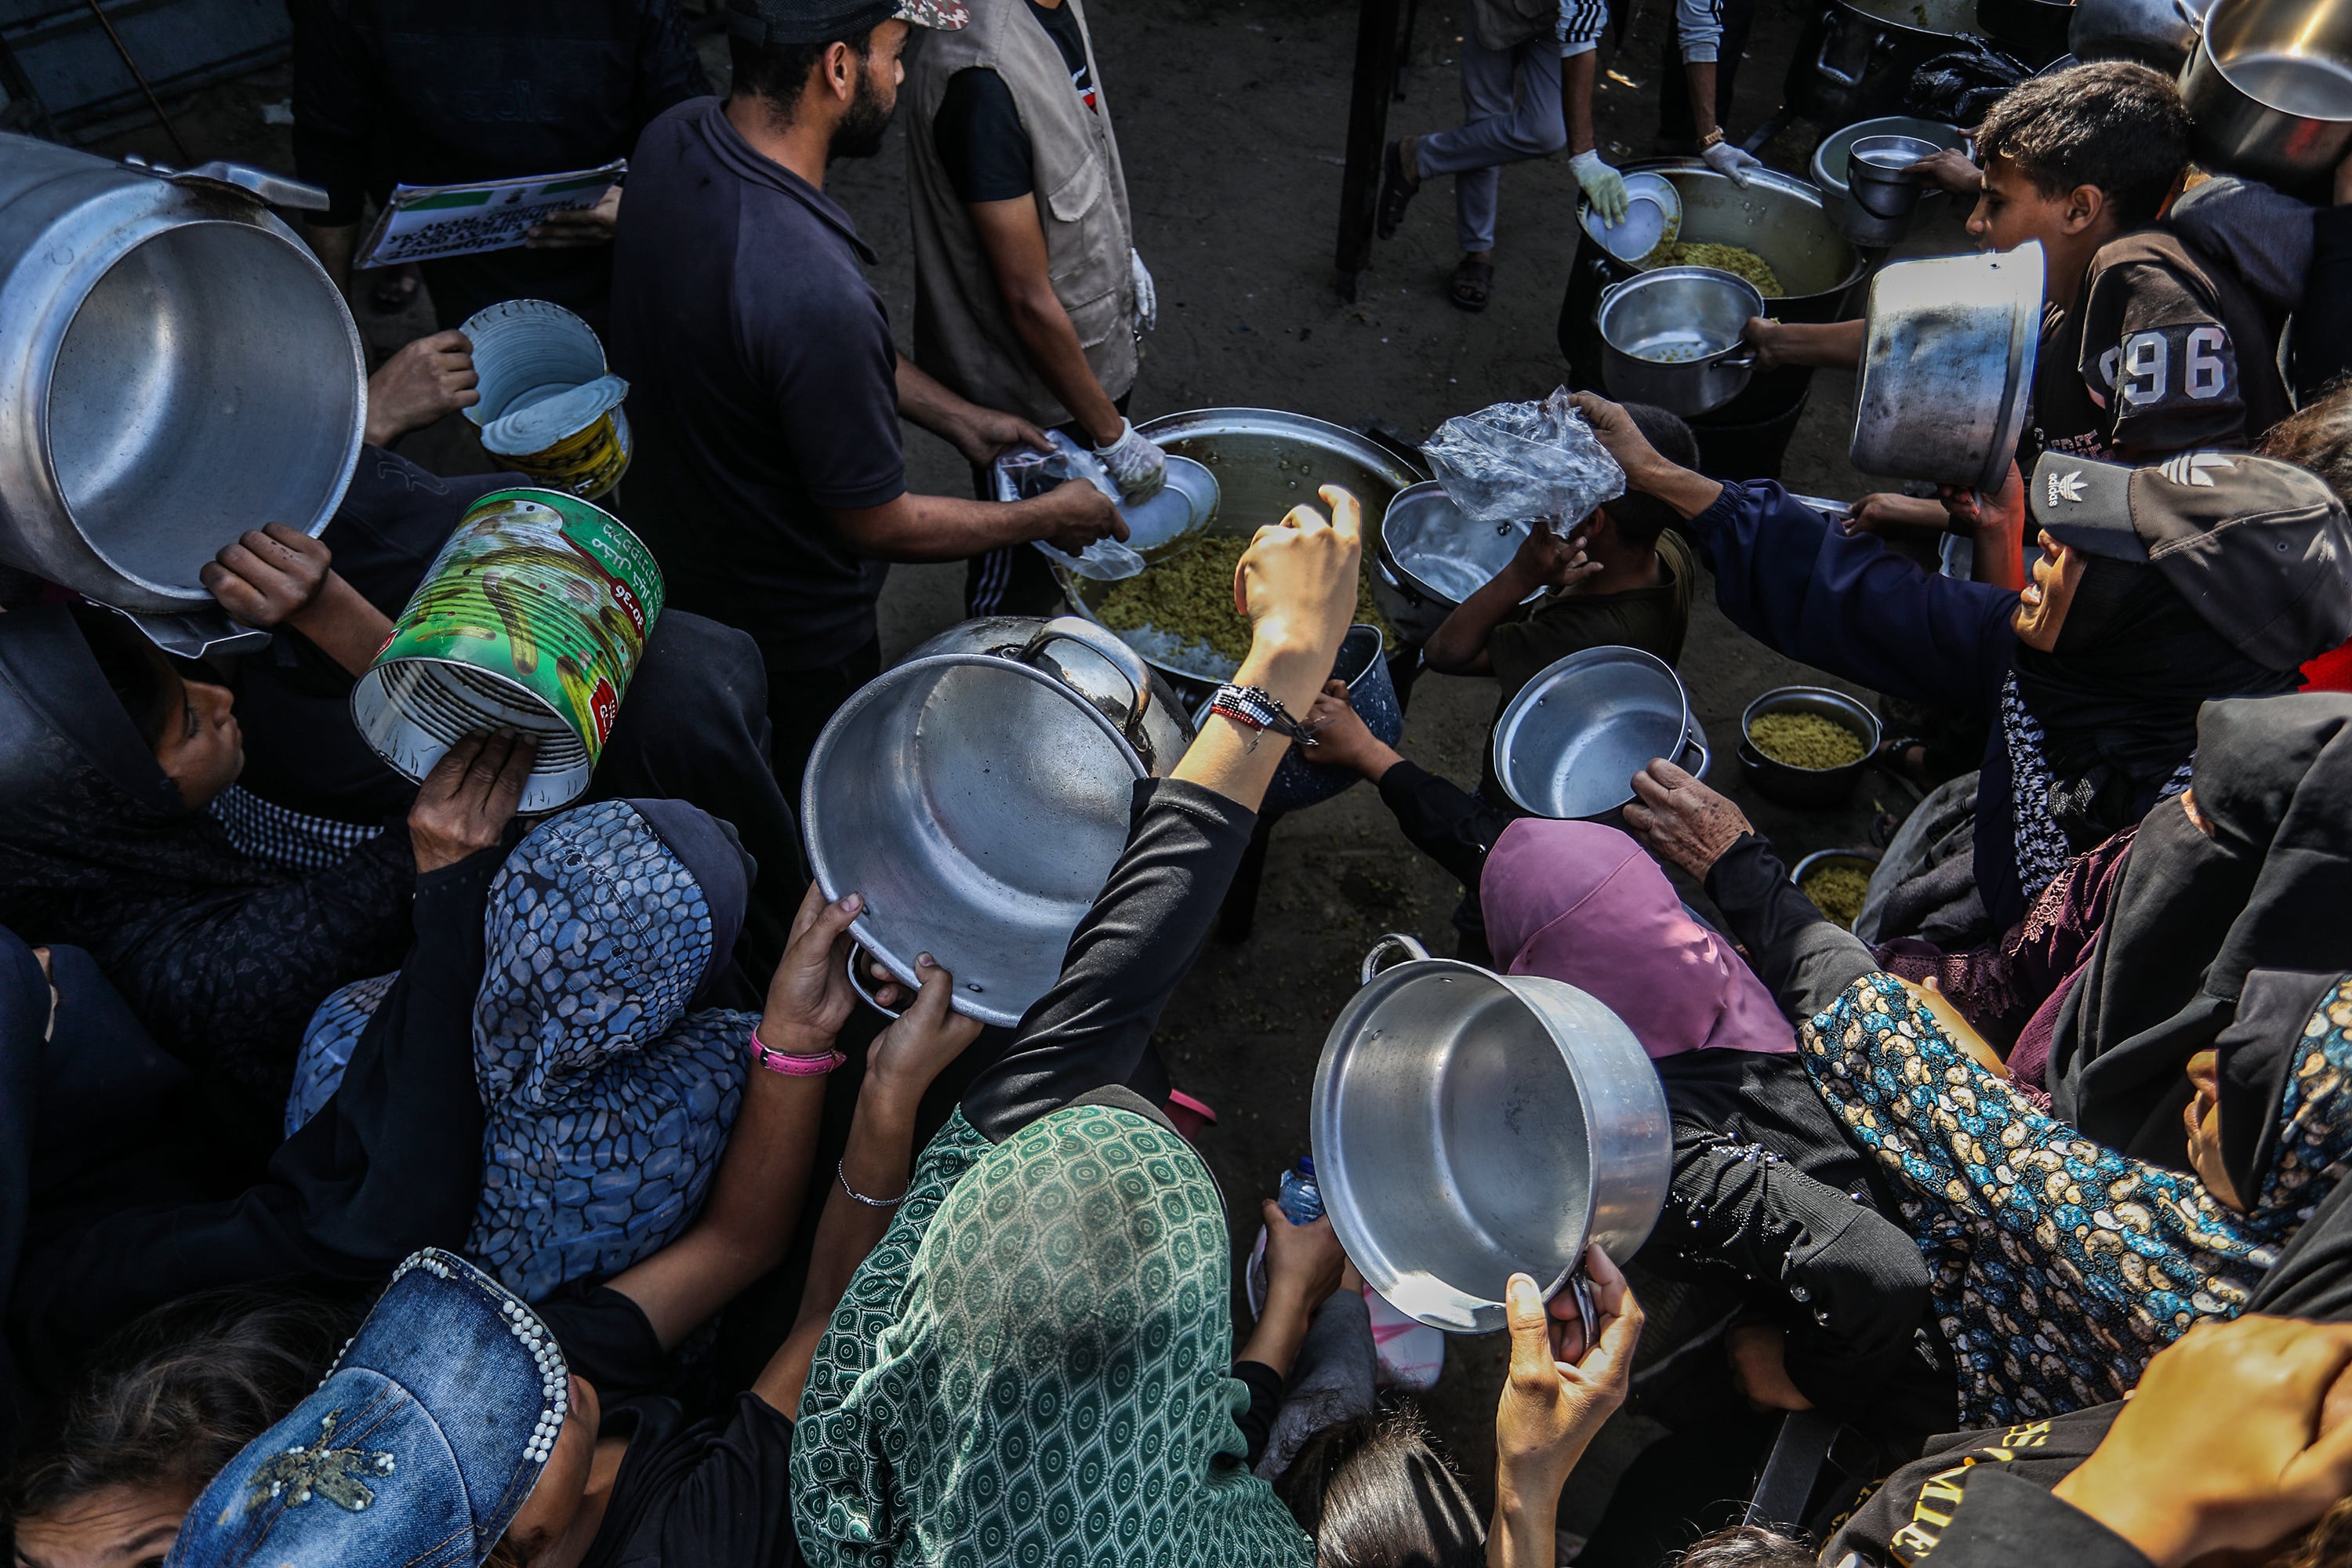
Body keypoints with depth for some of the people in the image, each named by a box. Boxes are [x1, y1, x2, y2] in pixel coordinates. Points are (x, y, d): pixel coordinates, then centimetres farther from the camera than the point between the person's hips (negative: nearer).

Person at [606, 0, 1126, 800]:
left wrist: (955, 416, 5)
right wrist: (1050, 517, -13)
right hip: (788, 634, -8)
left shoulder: (673, 138, -13)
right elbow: (878, 524, -27)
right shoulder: (815, 292, -41)